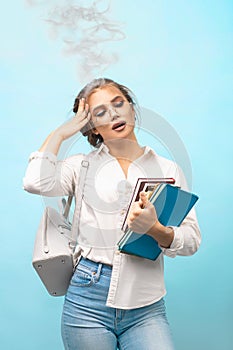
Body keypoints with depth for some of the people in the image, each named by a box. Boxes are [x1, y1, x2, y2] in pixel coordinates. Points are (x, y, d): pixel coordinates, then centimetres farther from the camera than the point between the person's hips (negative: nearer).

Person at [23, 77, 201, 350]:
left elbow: (192, 240, 2)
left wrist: (155, 230, -19)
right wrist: (62, 132, 0)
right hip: (88, 300, 0)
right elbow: (36, 182, -14)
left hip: (146, 309, 1)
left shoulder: (167, 169, 8)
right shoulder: (83, 165, 7)